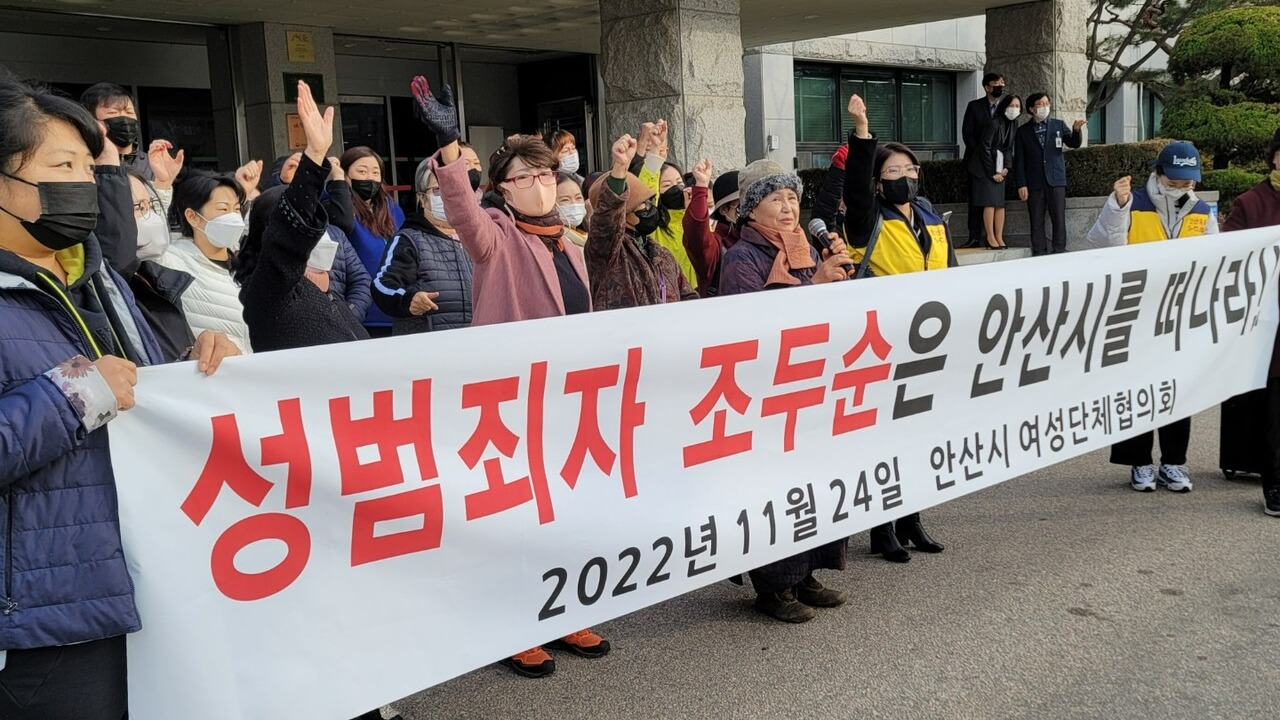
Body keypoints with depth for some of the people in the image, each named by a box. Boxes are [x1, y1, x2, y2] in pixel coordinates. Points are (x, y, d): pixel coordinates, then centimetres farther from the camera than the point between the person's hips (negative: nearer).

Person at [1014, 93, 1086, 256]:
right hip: (1034, 183, 0)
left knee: (1059, 219, -3)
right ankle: (1039, 253, 6)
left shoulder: (1058, 125, 9)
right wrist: (1021, 185, -4)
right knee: (1037, 221, 1)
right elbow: (1019, 161, 4)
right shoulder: (1023, 132, 6)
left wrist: (1076, 130, -21)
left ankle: (1059, 252, 1)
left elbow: (1074, 144, 1)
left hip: (1056, 181, 1)